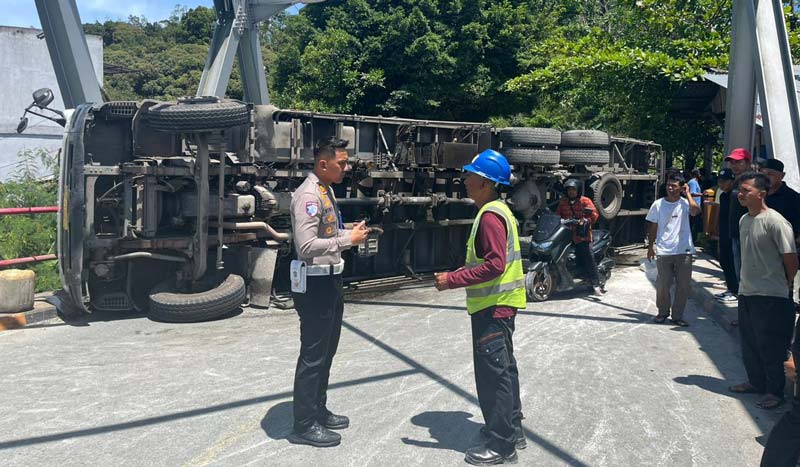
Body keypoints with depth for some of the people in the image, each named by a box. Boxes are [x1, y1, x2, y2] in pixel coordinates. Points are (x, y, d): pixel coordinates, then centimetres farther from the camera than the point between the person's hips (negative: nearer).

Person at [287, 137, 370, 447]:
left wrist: (351, 233, 7)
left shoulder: (326, 191, 13)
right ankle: (304, 425, 12)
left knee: (326, 352, 19)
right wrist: (348, 239, -23)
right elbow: (306, 246, -28)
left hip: (330, 280, 10)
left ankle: (318, 410, 34)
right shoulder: (308, 195, -19)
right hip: (315, 284, -10)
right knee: (313, 355, -1)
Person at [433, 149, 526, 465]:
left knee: (492, 373, -3)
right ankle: (511, 430, 31)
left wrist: (452, 280, -24)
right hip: (500, 303, 11)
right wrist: (461, 272, 15)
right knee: (503, 368, 18)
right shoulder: (498, 210, 13)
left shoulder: (490, 216, -20)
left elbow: (494, 265, -27)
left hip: (493, 306, -10)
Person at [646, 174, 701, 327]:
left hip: (684, 251, 0)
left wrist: (688, 193, -12)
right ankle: (663, 312, 25)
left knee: (683, 286, 5)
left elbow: (696, 211, -25)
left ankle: (677, 315, 18)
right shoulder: (658, 204, 2)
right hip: (663, 251, 0)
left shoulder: (685, 203, -1)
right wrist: (650, 247, 6)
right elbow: (653, 227, 8)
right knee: (662, 285, 5)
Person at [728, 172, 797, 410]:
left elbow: (791, 259, -15)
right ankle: (756, 382, 35)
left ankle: (775, 391, 17)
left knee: (770, 347, 3)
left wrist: (782, 285, -2)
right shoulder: (744, 220, 8)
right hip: (746, 292, 8)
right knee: (749, 345, 18)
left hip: (770, 297, -8)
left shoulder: (775, 221, -17)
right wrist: (745, 282, 15)